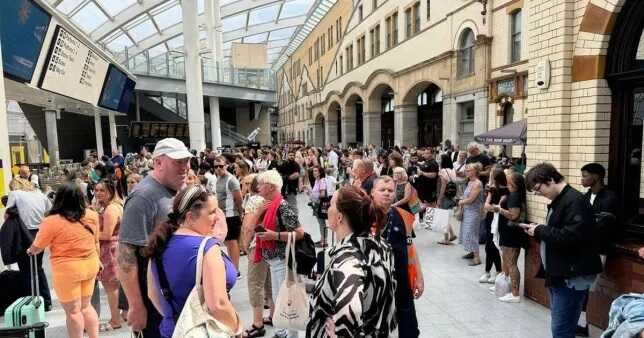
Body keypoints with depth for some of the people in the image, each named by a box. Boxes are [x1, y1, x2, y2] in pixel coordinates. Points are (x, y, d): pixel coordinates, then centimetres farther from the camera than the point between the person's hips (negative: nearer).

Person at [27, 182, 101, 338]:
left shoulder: (52, 221, -16)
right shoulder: (91, 216, -1)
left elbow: (37, 247, -3)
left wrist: (30, 251, 19)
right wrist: (97, 260, 22)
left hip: (68, 269, -5)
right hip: (90, 265, 5)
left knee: (73, 311, 9)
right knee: (86, 306, 20)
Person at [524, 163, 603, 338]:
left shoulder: (575, 201, -16)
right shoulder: (558, 201, 14)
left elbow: (571, 236, -27)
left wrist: (540, 230, -16)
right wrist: (537, 230, 5)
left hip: (572, 277, -10)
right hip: (558, 274, 10)